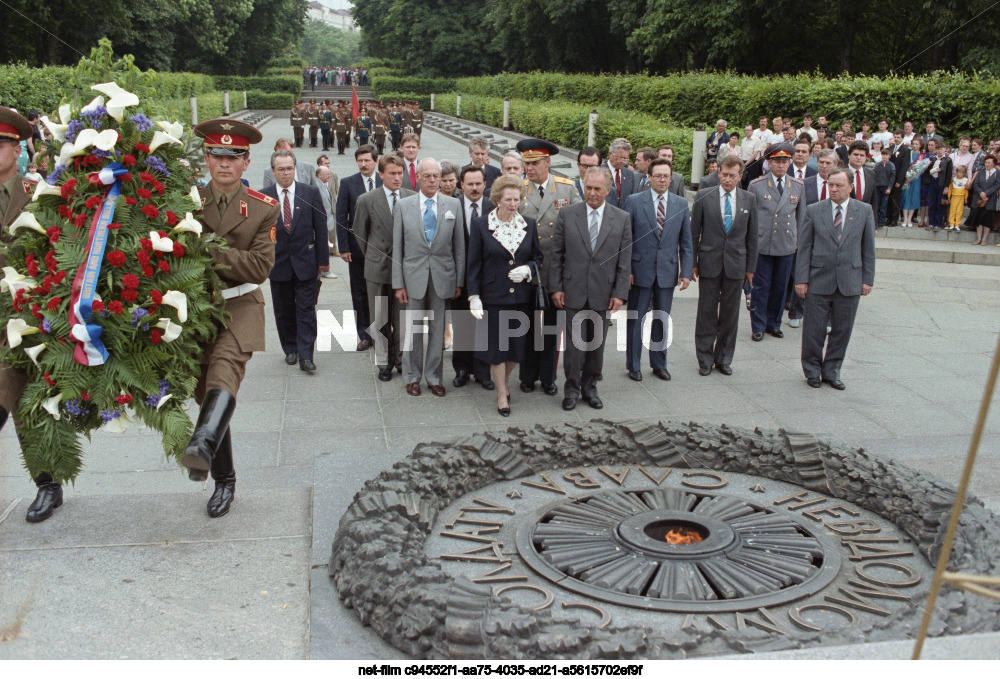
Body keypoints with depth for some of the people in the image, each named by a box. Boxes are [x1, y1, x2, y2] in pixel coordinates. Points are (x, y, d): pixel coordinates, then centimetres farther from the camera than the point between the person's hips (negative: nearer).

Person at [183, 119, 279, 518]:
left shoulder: (263, 209, -1)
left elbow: (260, 265, -10)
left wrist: (211, 253, -20)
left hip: (240, 306, -3)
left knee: (225, 371, -32)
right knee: (205, 393, 9)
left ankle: (203, 446, -55)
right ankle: (224, 481, 23)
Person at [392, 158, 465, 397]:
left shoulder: (453, 205, 3)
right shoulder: (403, 205, 2)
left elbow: (459, 246, 5)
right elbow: (397, 247, 1)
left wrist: (459, 281, 1)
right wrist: (398, 283, -3)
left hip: (442, 276, 1)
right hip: (413, 276, -1)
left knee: (438, 329, 8)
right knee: (412, 329, 7)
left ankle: (434, 377, 21)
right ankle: (412, 377, 22)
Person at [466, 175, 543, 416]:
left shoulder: (529, 224, 5)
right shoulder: (480, 225, -4)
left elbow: (538, 257, 13)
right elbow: (474, 263, -2)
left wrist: (528, 270, -9)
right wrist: (474, 296, -7)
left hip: (522, 296, 3)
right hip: (493, 295, -3)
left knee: (517, 344, 8)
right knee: (496, 344, 2)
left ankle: (503, 378, 35)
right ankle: (502, 395, 16)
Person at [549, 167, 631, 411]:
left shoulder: (622, 219, 1)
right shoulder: (567, 214, 0)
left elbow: (625, 260, 2)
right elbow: (556, 254, 2)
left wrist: (620, 292, -4)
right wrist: (555, 287, -4)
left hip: (603, 293, 1)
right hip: (574, 291, -1)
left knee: (597, 343, 11)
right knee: (575, 342, 1)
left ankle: (589, 387, 26)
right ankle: (572, 389, 16)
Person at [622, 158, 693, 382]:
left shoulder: (681, 205, 5)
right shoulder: (634, 201, -3)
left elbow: (686, 243, 7)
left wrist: (686, 272, 0)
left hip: (668, 272, 2)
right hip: (640, 271, -2)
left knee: (662, 320, 12)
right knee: (635, 320, 5)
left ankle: (659, 364, 26)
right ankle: (633, 366, 18)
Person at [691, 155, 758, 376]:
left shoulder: (749, 199, 5)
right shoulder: (704, 197, -1)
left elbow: (752, 236, 8)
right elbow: (694, 233, 2)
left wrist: (750, 267, 7)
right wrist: (692, 263, 0)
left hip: (736, 265, 2)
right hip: (709, 264, -2)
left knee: (730, 314, 8)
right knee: (707, 313, 3)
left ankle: (724, 358, 20)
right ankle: (705, 359, 15)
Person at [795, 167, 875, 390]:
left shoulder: (864, 211, 5)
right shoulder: (814, 210, 2)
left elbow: (868, 248, 7)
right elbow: (804, 247, 1)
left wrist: (867, 279, 3)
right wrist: (801, 279, -4)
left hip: (850, 282, 1)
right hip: (819, 280, -1)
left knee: (842, 330, 8)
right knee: (814, 329, 3)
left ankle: (831, 370, 22)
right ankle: (812, 370, 20)